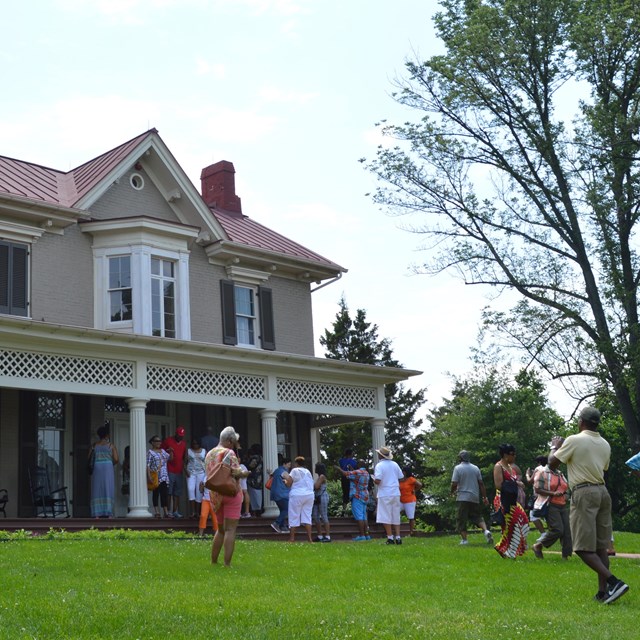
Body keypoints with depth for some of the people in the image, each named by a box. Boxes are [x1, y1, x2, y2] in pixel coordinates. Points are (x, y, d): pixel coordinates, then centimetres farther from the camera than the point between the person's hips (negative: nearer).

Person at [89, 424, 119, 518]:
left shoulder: (94, 445, 11)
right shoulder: (111, 445, 4)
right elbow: (116, 459, -2)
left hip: (96, 468, 2)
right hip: (108, 467, -2)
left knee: (97, 492, 4)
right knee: (108, 490, 0)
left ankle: (96, 515, -3)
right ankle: (109, 514, -6)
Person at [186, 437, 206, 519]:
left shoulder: (203, 451, 10)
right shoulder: (189, 451, 9)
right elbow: (185, 461, 6)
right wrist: (186, 470, -9)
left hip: (201, 473, 1)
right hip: (191, 472, -1)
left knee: (199, 491, -2)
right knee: (190, 489, -15)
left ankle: (197, 512, 3)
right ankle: (192, 511, -15)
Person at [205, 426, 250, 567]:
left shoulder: (209, 454, 13)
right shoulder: (229, 453, -11)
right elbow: (236, 473, -18)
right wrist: (245, 473, 2)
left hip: (215, 495, 7)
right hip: (231, 492, -7)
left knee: (221, 529, 19)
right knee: (230, 529, -5)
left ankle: (213, 561, 21)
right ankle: (227, 564, -9)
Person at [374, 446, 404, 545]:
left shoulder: (379, 465, -10)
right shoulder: (395, 464, 7)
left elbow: (377, 481, -18)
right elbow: (401, 478, 10)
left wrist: (374, 479, 4)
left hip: (385, 494, -5)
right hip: (396, 493, 5)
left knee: (386, 517, 0)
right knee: (396, 516, 10)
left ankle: (390, 537, -4)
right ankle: (398, 537, 7)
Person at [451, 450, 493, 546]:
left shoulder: (458, 468, -5)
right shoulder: (475, 468, 9)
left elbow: (454, 484, -10)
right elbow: (481, 484, 8)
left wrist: (452, 492, 10)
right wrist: (485, 497, 12)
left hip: (462, 498, -4)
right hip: (475, 498, 4)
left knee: (462, 519, 2)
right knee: (477, 516, 12)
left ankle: (464, 539, -1)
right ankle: (486, 530, -12)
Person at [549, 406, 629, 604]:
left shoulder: (574, 440, -8)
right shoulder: (605, 444, 12)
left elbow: (552, 463, -4)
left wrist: (555, 446, 16)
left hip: (584, 493, -7)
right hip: (603, 492, 7)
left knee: (583, 547, -6)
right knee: (601, 546, 11)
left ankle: (613, 581, -21)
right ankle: (603, 592, 8)